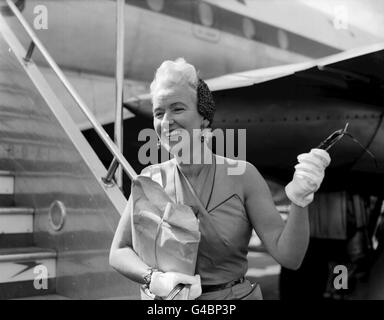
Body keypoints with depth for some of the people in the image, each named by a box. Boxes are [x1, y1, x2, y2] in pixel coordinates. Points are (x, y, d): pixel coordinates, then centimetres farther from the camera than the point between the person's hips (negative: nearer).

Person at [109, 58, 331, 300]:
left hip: (235, 294, -1)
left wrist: (299, 199, -33)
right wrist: (154, 279, -24)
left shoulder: (242, 175, -14)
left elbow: (289, 257, -17)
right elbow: (119, 252, -6)